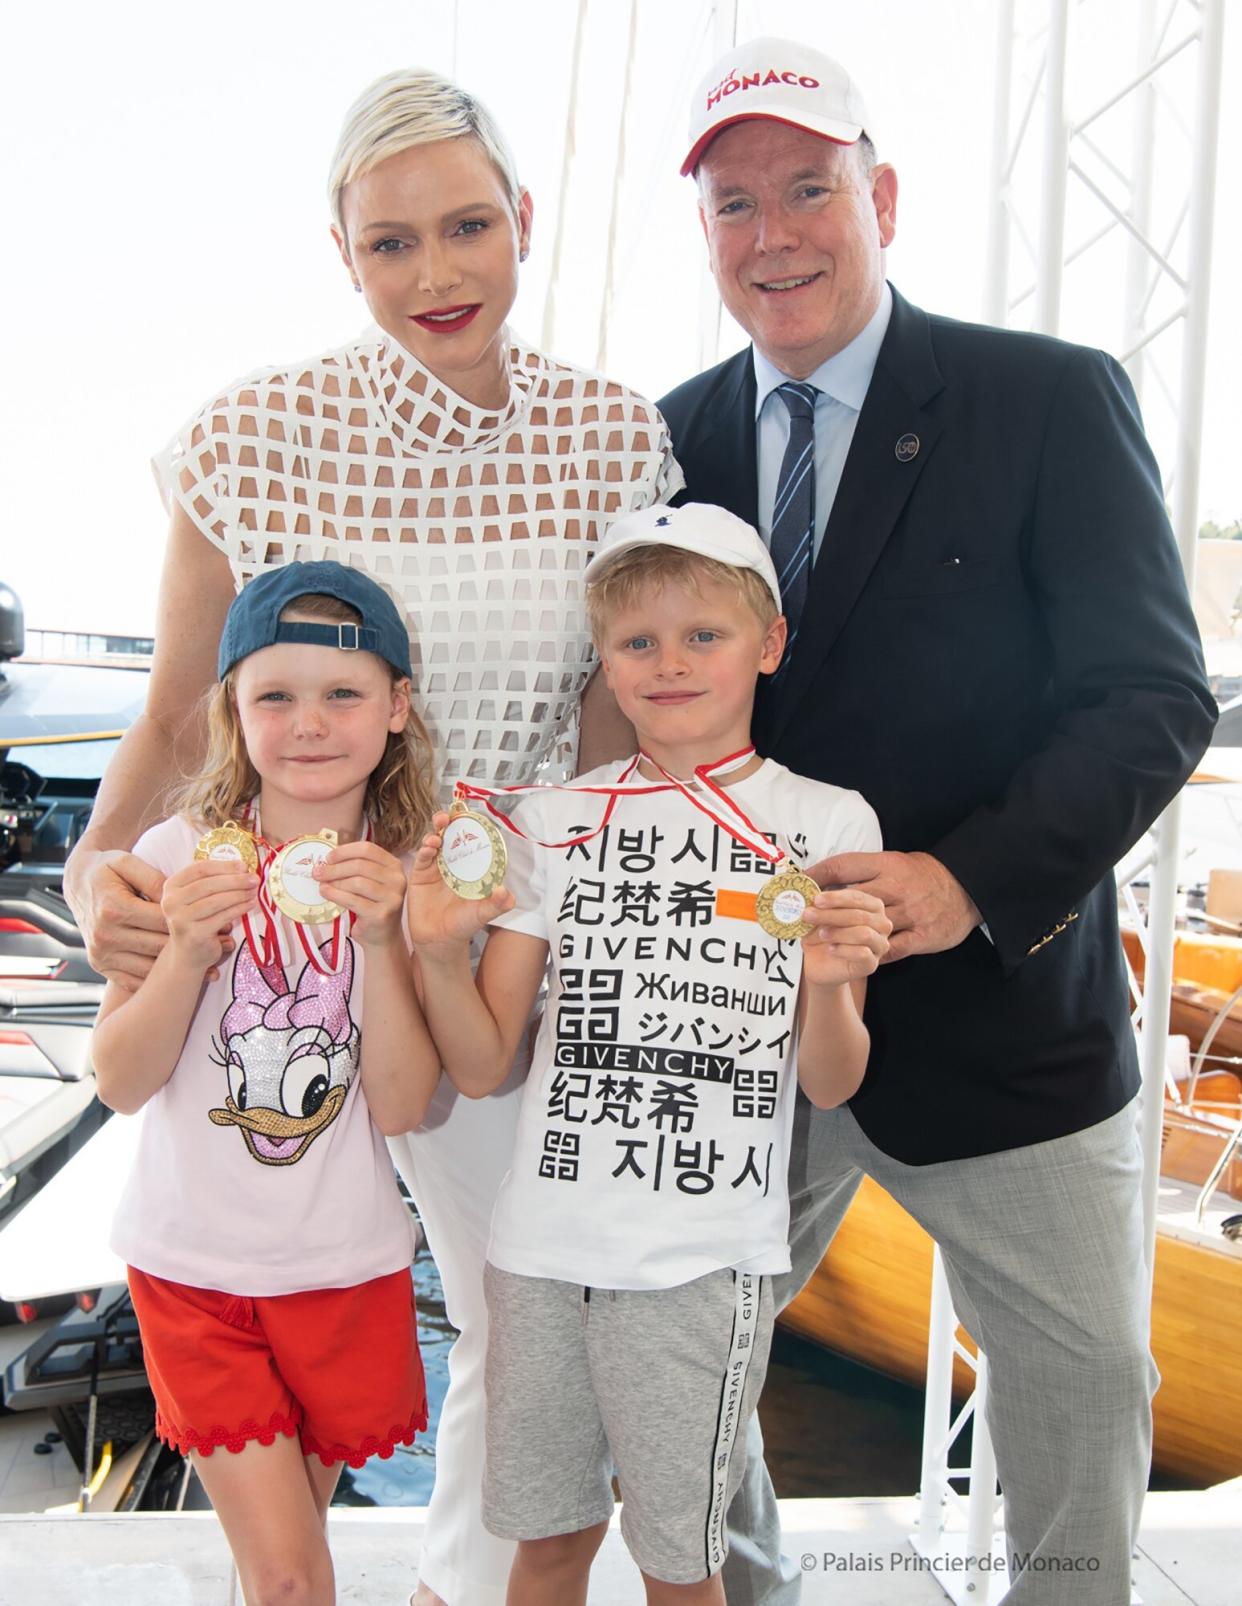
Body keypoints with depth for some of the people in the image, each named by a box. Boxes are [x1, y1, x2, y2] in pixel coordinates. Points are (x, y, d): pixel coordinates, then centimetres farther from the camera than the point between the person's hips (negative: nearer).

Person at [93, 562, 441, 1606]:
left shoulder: (405, 877, -6)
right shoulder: (181, 856, -9)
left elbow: (404, 1107, -11)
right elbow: (121, 1083, -7)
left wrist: (378, 941, -23)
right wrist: (188, 948, -23)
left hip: (345, 1265, 1)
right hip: (191, 1260, -1)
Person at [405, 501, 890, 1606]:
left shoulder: (826, 824, -3)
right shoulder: (555, 821, 1)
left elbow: (830, 1086, -2)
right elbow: (483, 1067, 2)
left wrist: (830, 985, -21)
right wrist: (440, 952, -15)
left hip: (705, 1260, -2)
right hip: (544, 1245, 2)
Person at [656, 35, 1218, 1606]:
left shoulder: (1054, 400, -6)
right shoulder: (677, 436, 5)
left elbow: (1152, 694, -12)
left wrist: (972, 879, -26)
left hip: (999, 1016, -2)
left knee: (1087, 1387, 13)